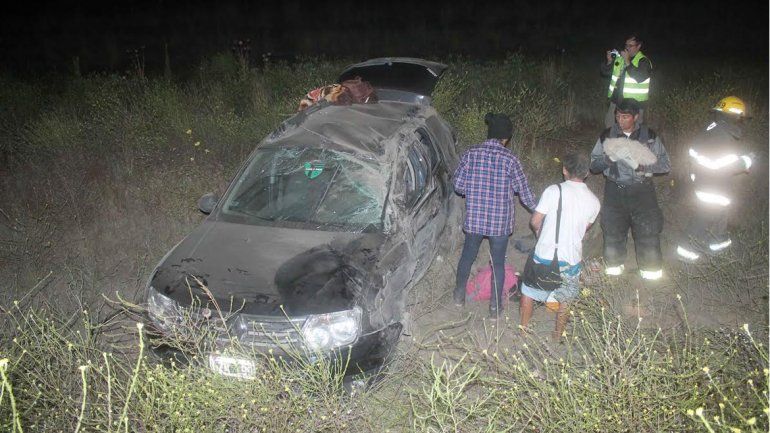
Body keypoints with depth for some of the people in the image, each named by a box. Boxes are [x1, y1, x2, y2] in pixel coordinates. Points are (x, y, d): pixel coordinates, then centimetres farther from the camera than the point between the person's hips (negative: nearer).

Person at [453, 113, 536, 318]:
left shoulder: (470, 154, -8)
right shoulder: (510, 159, -13)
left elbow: (458, 185, -4)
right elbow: (524, 191, -6)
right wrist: (536, 208, 12)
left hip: (473, 219, 2)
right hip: (500, 222, -2)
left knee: (467, 256, 23)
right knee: (498, 263, 14)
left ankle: (459, 295, 39)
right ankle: (495, 307, 24)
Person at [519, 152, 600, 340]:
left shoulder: (554, 191, -14)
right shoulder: (594, 201, -2)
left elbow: (535, 222, -12)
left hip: (545, 256, -3)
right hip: (572, 260, 3)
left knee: (528, 293, 19)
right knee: (565, 300, 23)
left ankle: (523, 330, 29)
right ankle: (557, 335, 34)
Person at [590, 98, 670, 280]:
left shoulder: (650, 136, 0)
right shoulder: (607, 135, 2)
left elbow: (665, 164, 0)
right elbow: (593, 164, 5)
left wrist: (644, 166, -17)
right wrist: (608, 158, -16)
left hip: (642, 190, -1)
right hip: (615, 189, 1)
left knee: (648, 230, -2)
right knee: (612, 229, 5)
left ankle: (651, 270, 16)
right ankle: (614, 264, 27)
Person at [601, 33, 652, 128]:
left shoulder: (644, 61, -6)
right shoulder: (619, 58, 11)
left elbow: (639, 78, -23)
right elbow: (605, 73, 13)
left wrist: (627, 61, -22)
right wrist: (609, 62, -6)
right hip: (616, 101, 6)